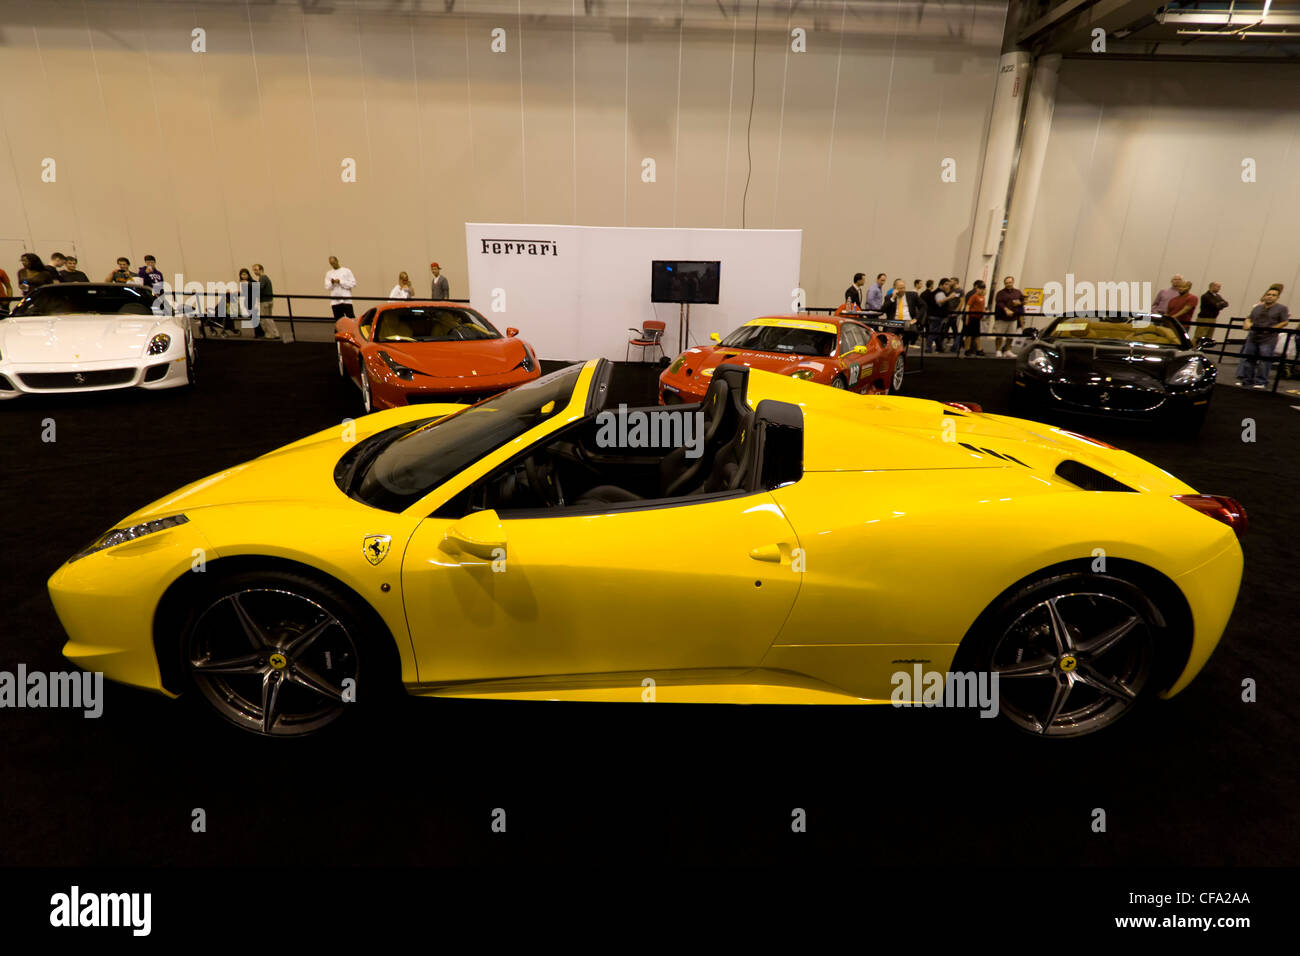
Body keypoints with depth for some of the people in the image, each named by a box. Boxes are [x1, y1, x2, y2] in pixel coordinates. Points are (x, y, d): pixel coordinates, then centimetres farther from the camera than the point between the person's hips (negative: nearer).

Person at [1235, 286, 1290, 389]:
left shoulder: (1281, 308, 2)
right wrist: (1248, 324, -7)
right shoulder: (1257, 308, 15)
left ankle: (1261, 382, 2)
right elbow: (1249, 319, 16)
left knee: (1264, 361, -5)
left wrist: (1271, 329, -15)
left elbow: (1285, 322, -3)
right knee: (1247, 359, 6)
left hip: (1268, 339, -5)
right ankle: (1246, 379, 15)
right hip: (1253, 338, 5)